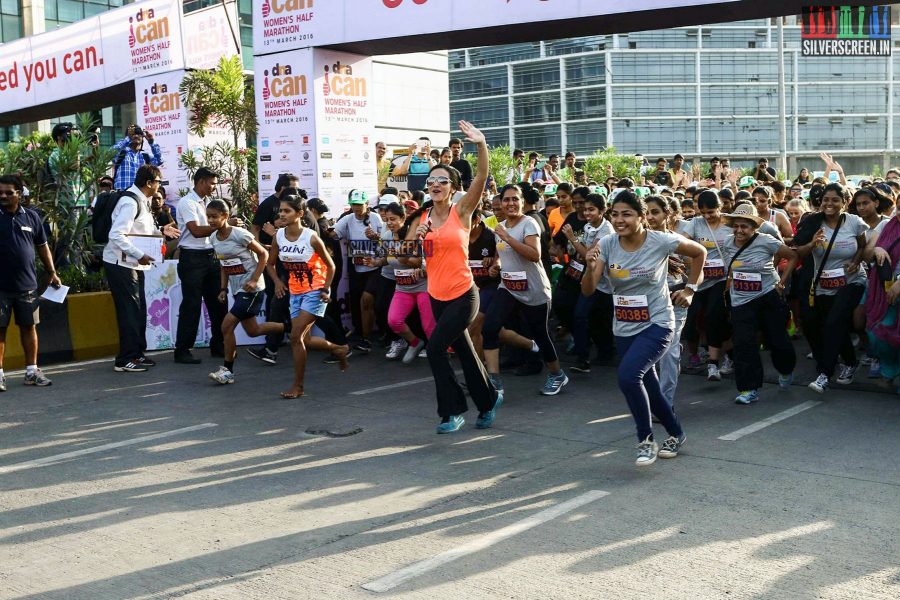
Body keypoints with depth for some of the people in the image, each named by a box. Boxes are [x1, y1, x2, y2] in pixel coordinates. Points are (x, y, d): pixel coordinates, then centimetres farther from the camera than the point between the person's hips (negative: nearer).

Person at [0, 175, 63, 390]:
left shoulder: (31, 217, 5)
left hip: (26, 284, 2)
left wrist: (52, 272, 11)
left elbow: (42, 246, 13)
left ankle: (31, 371, 18)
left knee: (28, 326, 9)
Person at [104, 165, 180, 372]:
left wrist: (161, 231, 7)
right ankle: (125, 360, 2)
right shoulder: (130, 202, -20)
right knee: (129, 310, -6)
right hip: (120, 264, -10)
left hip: (133, 263, 10)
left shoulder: (142, 201, 10)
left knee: (139, 309, 13)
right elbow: (117, 235, -27)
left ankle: (137, 353, 24)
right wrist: (140, 255, -27)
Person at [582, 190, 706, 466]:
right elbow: (588, 290, -12)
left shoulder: (661, 241, -14)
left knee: (628, 375, -26)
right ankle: (676, 433, 42)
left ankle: (646, 439, -7)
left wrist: (690, 289, 3)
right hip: (623, 328, 5)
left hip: (656, 324, -5)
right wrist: (591, 267, -31)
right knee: (648, 387, 16)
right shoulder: (606, 245, -7)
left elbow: (699, 252, 4)